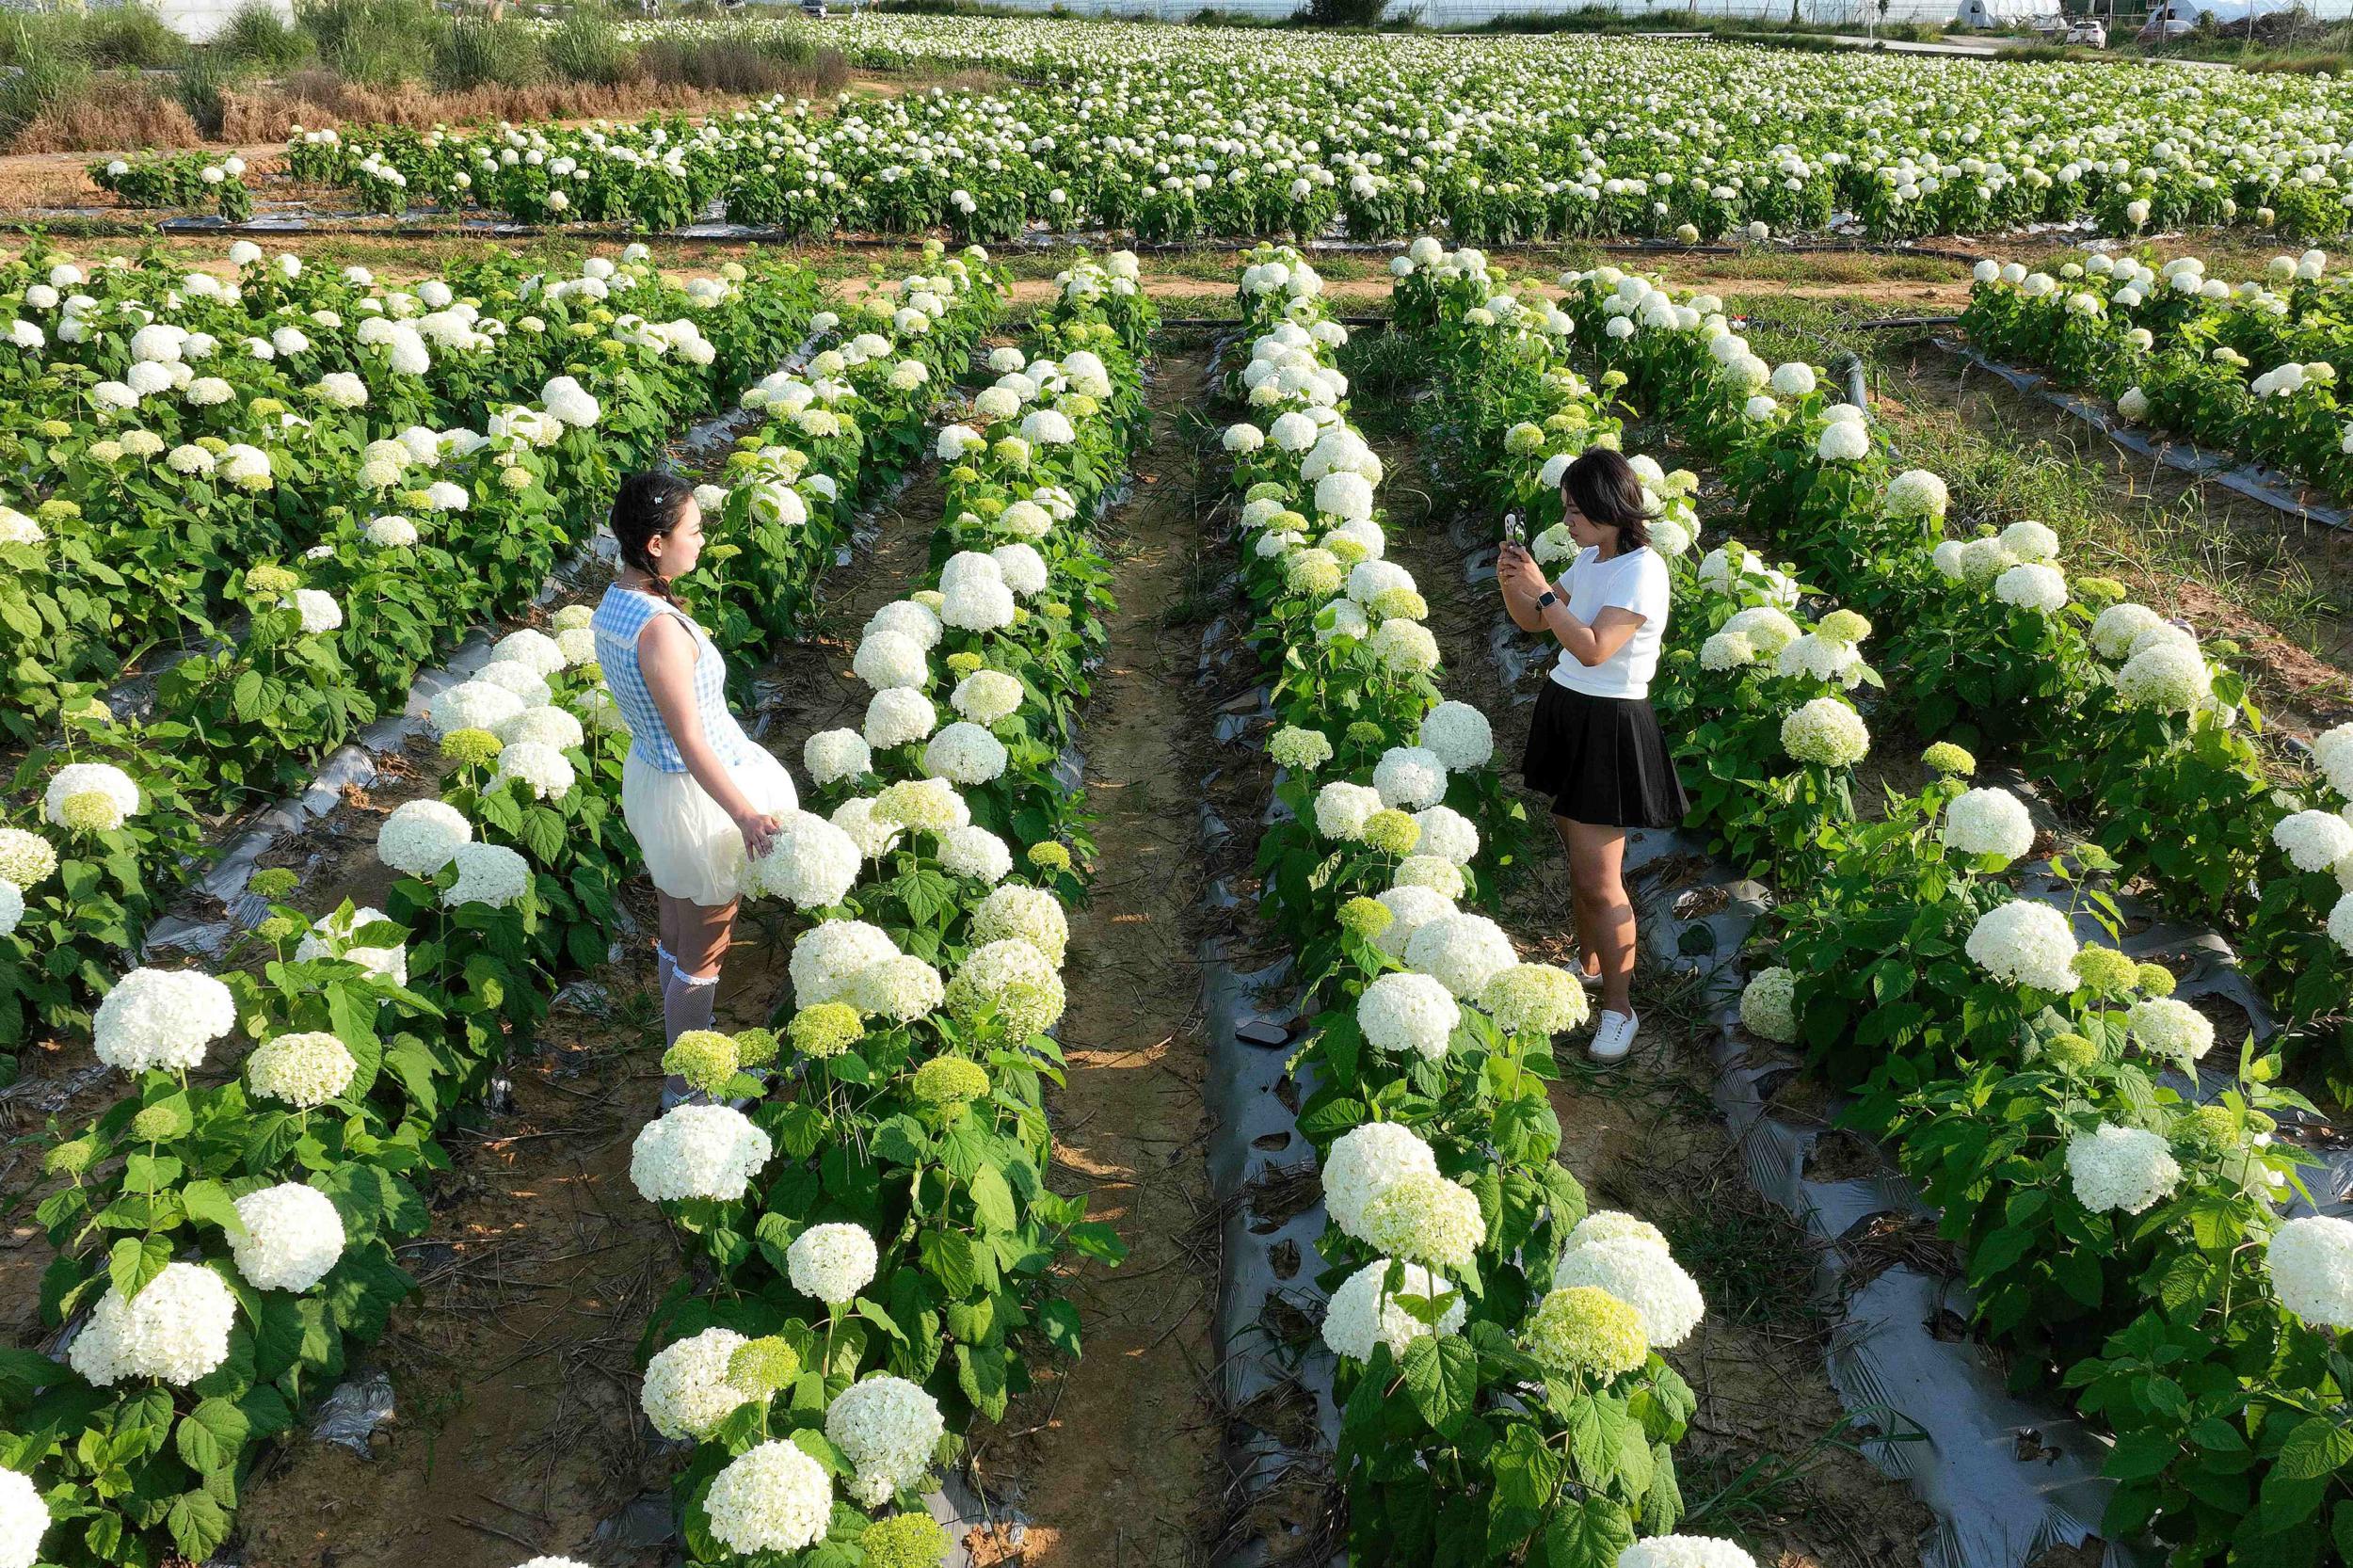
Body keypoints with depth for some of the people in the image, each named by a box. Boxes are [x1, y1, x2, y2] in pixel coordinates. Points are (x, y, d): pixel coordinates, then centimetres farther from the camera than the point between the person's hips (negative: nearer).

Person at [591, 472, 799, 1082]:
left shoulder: (613, 604, -1)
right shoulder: (660, 628, -30)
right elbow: (690, 741, -28)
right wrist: (746, 814, -25)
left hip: (647, 773, 9)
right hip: (694, 791, -9)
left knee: (675, 933, 26)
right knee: (702, 952, 10)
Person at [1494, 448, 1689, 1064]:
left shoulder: (1642, 569, -17)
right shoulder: (1588, 560, 7)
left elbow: (1594, 648, -26)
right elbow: (1532, 622, 16)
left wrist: (1543, 590, -23)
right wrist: (1511, 582, -3)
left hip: (1610, 726, -8)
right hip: (1566, 711, 8)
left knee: (1599, 879, -4)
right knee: (1577, 858, 17)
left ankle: (1619, 1008, 9)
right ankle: (1590, 965, 35)